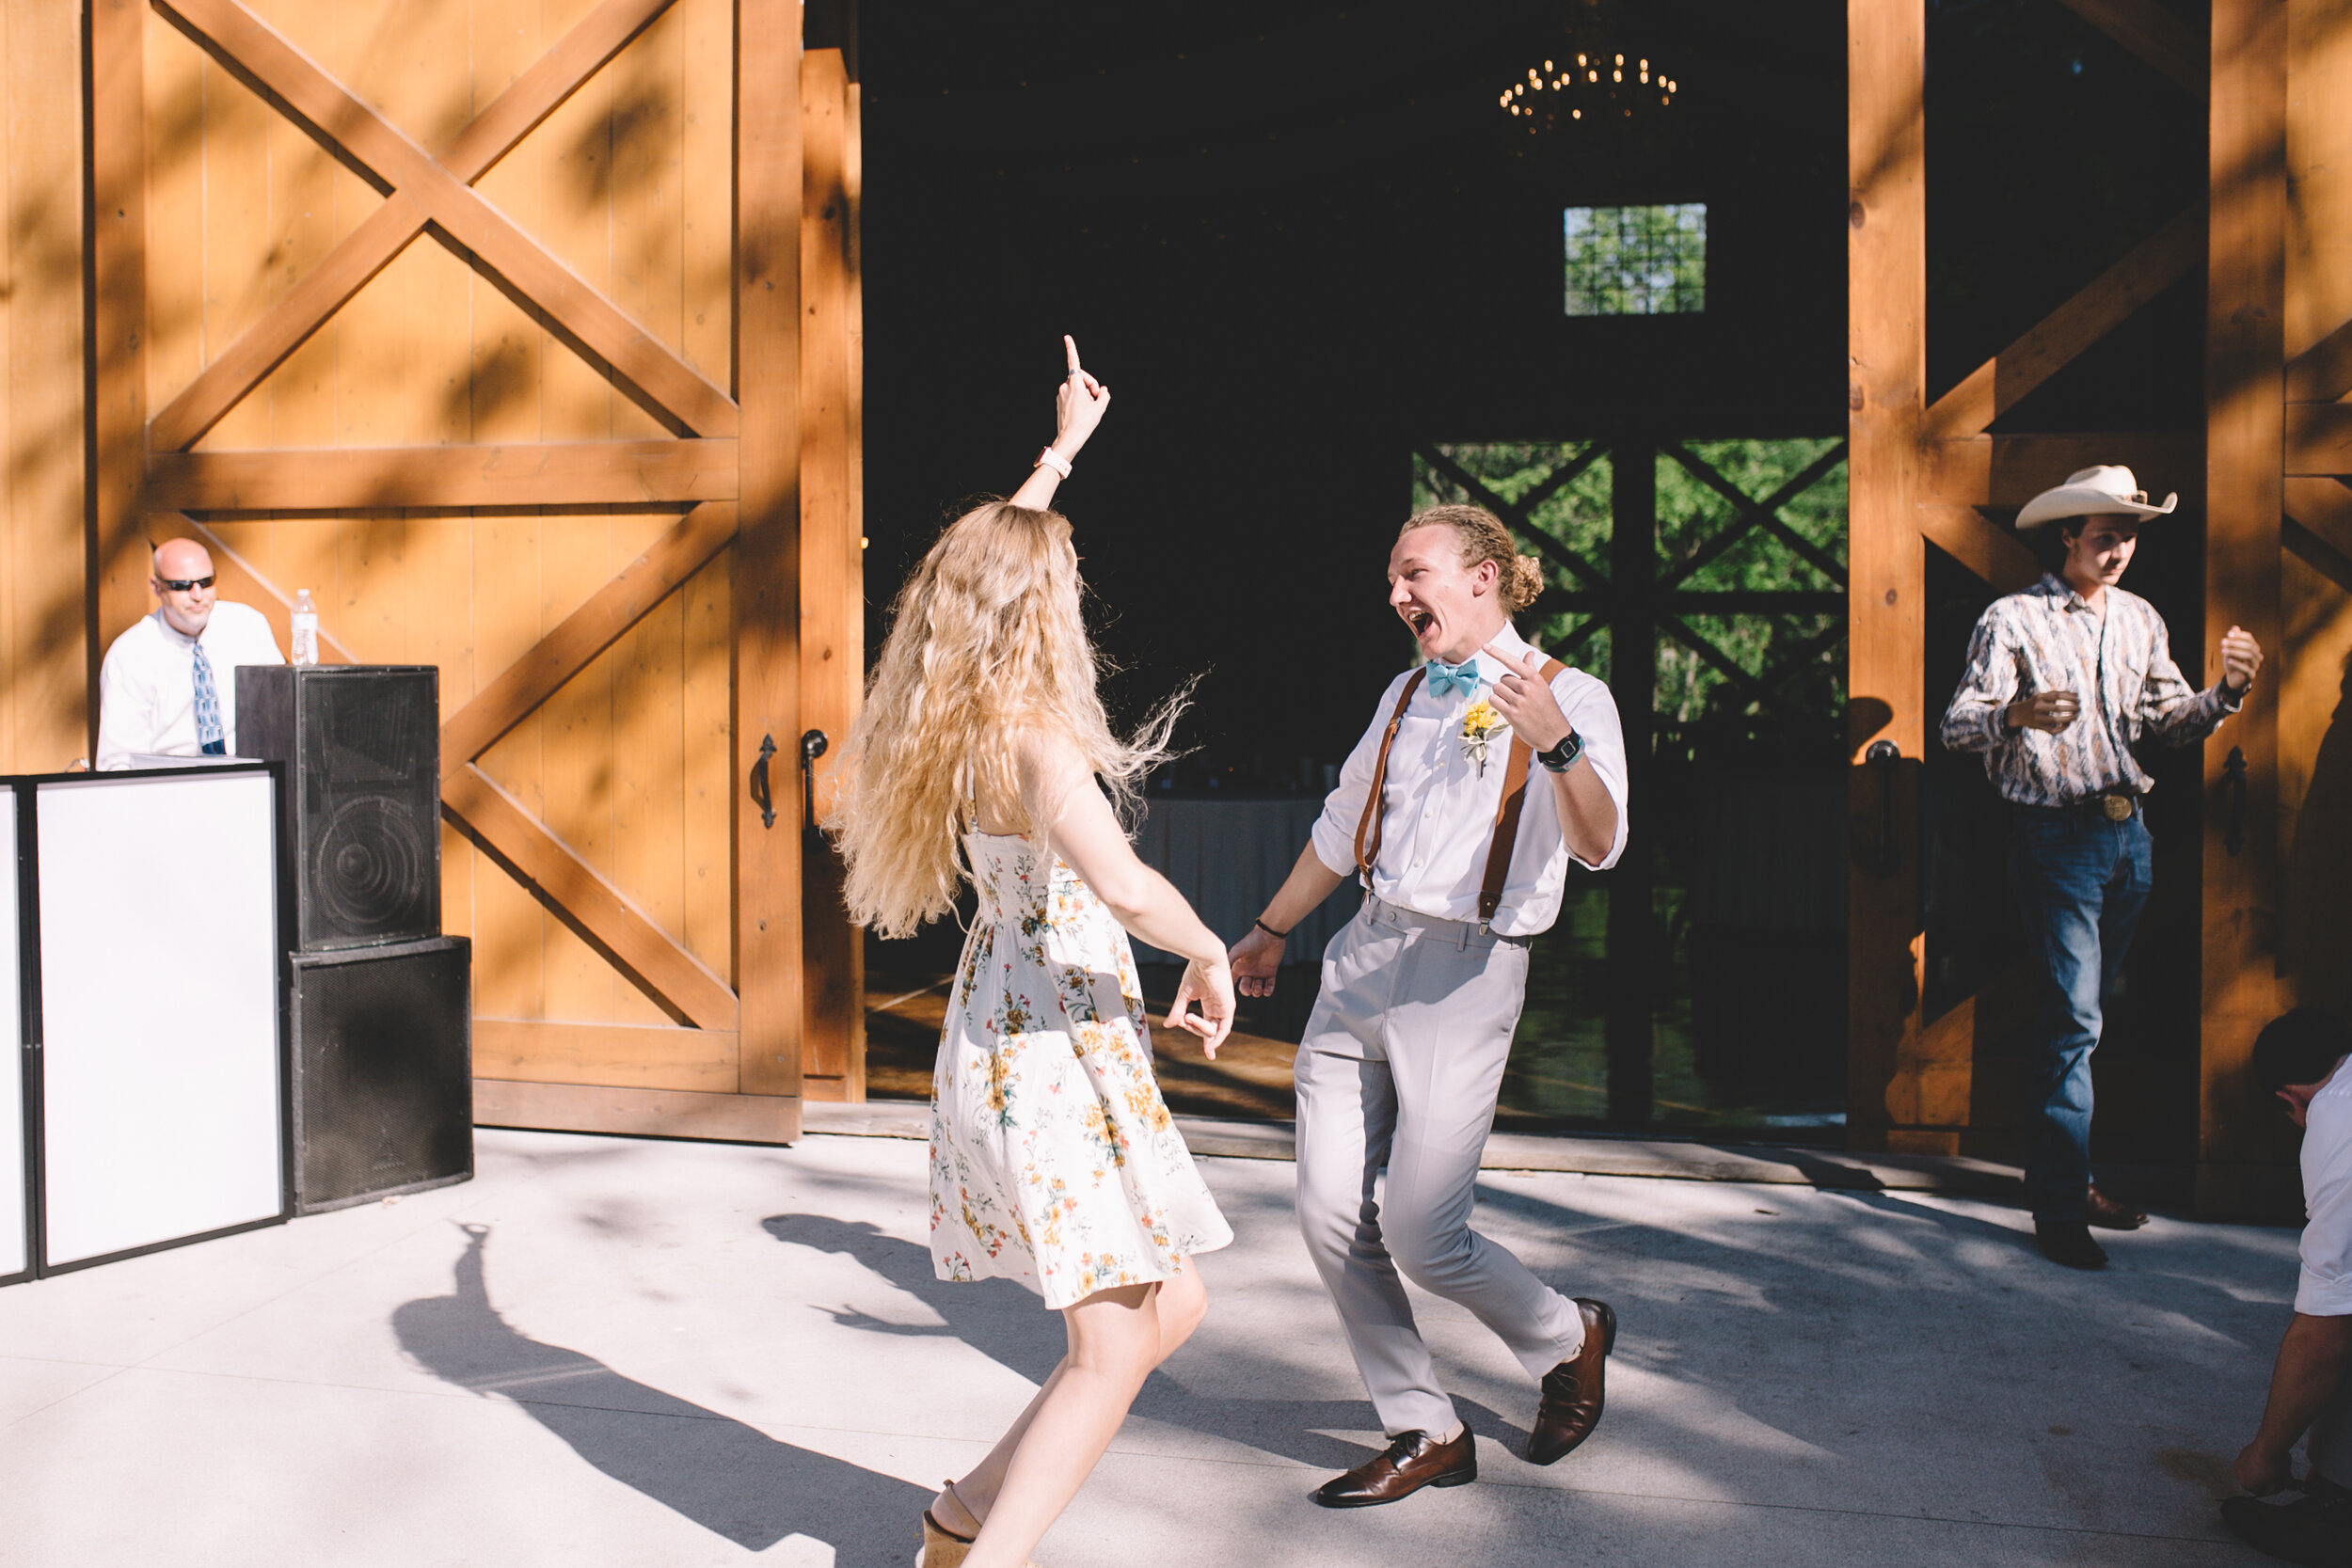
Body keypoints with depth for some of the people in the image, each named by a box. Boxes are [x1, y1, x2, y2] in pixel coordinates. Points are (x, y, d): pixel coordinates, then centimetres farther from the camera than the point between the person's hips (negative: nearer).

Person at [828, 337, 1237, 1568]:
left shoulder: (953, 713, 7)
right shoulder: (1034, 736, -19)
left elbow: (997, 556, 26)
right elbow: (1125, 887, -35)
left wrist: (1065, 444, 35)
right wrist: (1210, 953, -16)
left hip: (1003, 1038, 10)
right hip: (1055, 1052, -10)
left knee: (1170, 1305, 16)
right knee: (1114, 1350, -5)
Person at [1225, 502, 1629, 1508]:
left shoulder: (1569, 696, -5)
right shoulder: (1405, 696, 15)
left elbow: (1598, 848, -20)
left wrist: (1557, 743, -37)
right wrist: (1272, 930, 36)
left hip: (1465, 972, -6)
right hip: (1364, 956, 7)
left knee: (1420, 1235, -8)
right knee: (1330, 1215, 1)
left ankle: (1569, 1338, 23)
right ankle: (1425, 1433, 16)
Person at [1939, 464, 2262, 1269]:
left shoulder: (2139, 619, 13)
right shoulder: (2012, 619, -6)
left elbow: (2168, 719, 14)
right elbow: (1957, 725, -13)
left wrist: (2225, 691, -6)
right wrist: (2016, 713, -33)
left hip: (2127, 832, 6)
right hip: (2056, 834, -6)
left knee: (2085, 1013, 14)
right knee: (2072, 1017, -9)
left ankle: (2071, 1176, 25)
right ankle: (2058, 1207, -3)